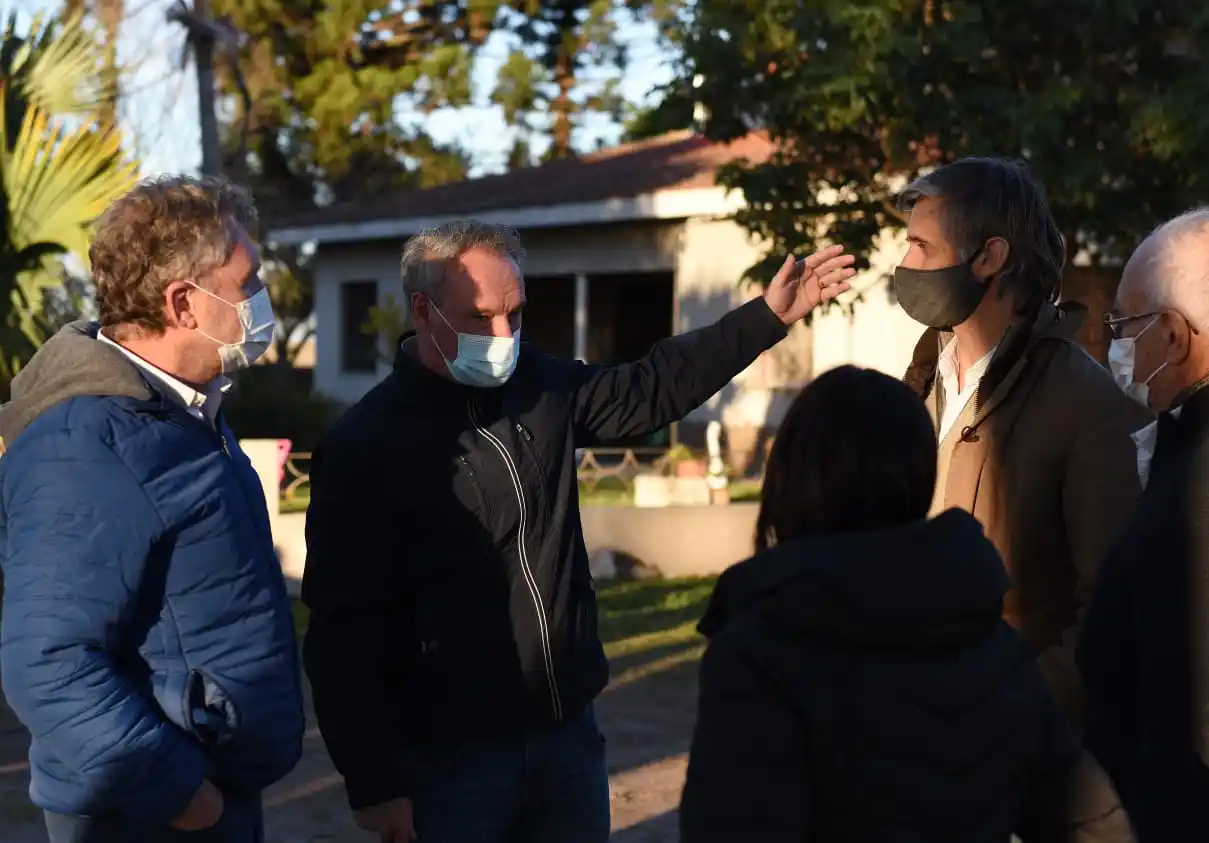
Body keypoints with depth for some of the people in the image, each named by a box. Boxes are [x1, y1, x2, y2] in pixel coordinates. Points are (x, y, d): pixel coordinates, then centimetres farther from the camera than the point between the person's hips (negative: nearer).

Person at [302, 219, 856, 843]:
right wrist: (374, 781, -18)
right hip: (450, 758, -5)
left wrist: (767, 317, 13)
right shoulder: (365, 446, -13)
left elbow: (653, 387, 20)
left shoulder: (542, 389, 4)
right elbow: (343, 632, -14)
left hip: (569, 735, 6)